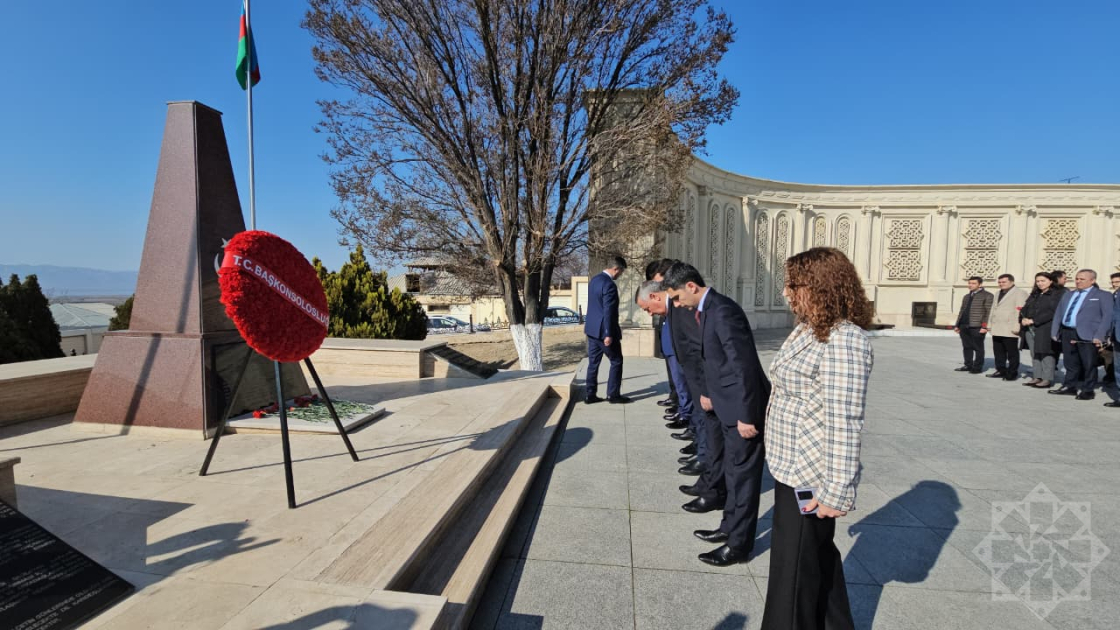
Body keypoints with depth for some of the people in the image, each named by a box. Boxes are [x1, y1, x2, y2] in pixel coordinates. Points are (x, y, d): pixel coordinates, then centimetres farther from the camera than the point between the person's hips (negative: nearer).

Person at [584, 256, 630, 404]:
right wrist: (608, 334, -21)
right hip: (603, 330, -9)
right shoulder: (609, 285, -20)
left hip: (592, 328, 9)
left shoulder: (594, 280, 10)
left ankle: (590, 395, 15)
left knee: (593, 362, 12)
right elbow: (608, 312, -22)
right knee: (616, 361, 5)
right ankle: (613, 395, 10)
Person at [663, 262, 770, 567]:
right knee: (733, 472, 22)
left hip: (743, 407, -10)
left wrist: (746, 415, -23)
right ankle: (730, 527, 38)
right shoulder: (708, 310, 8)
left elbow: (744, 366, -25)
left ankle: (739, 544, 20)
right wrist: (710, 393, 20)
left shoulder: (723, 311, -23)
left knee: (743, 475, 5)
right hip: (729, 405, 10)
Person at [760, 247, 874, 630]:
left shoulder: (841, 341, -24)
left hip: (810, 478, -10)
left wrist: (836, 493, -22)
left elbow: (844, 424, -25)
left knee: (796, 570, 9)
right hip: (793, 468, 10)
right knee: (817, 559, 26)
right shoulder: (810, 329, 7)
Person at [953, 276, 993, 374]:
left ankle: (977, 367, 7)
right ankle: (968, 365, 18)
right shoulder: (966, 297, 22)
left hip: (977, 327, -7)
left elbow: (989, 312, -9)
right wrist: (957, 325, 18)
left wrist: (985, 326, -17)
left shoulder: (987, 296, -1)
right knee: (967, 347, 11)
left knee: (978, 348, 1)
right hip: (964, 326, 7)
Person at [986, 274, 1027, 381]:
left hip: (1010, 329, -8)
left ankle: (1012, 373, 6)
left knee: (1012, 352, 0)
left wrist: (1016, 327, -20)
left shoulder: (1019, 293, -5)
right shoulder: (998, 294, 22)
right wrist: (990, 324, 19)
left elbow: (1020, 311, -14)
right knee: (998, 351, 11)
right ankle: (1001, 371, 19)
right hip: (997, 329, 8)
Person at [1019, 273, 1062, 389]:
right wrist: (1025, 318, -5)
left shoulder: (1056, 294, -2)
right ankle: (1037, 377, 12)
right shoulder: (1034, 295, 19)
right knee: (1034, 354, 8)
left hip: (1046, 329, -7)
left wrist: (1033, 321, -15)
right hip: (1030, 329, 7)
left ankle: (1047, 379, -1)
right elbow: (1025, 308, 15)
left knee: (1046, 354, -5)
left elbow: (1052, 312, -12)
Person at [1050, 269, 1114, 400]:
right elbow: (1058, 314, 18)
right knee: (1070, 363, 11)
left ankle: (1088, 390, 10)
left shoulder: (1103, 295, 2)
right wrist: (1054, 332, 10)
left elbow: (1107, 316, -6)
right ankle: (1070, 387, 20)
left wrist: (1099, 336, -15)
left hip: (1087, 335, -5)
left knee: (1089, 364, 1)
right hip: (1067, 333, 5)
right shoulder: (1068, 295, 18)